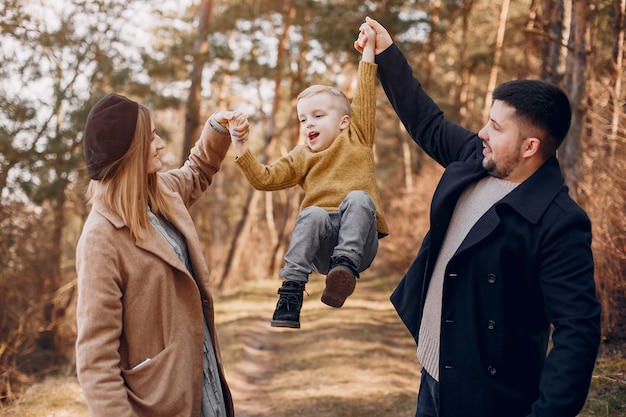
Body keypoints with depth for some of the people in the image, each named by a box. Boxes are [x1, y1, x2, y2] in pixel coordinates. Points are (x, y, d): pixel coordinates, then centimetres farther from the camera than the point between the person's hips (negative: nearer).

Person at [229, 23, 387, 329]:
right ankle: (291, 290, -34)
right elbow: (265, 179, 10)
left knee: (357, 198, -30)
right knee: (313, 214, -31)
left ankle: (346, 266, -44)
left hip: (360, 238, -1)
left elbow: (365, 96, 6)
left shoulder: (356, 139, 14)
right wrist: (241, 149, -2)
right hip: (321, 247, 1)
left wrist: (368, 51, 1)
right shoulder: (301, 157, 19)